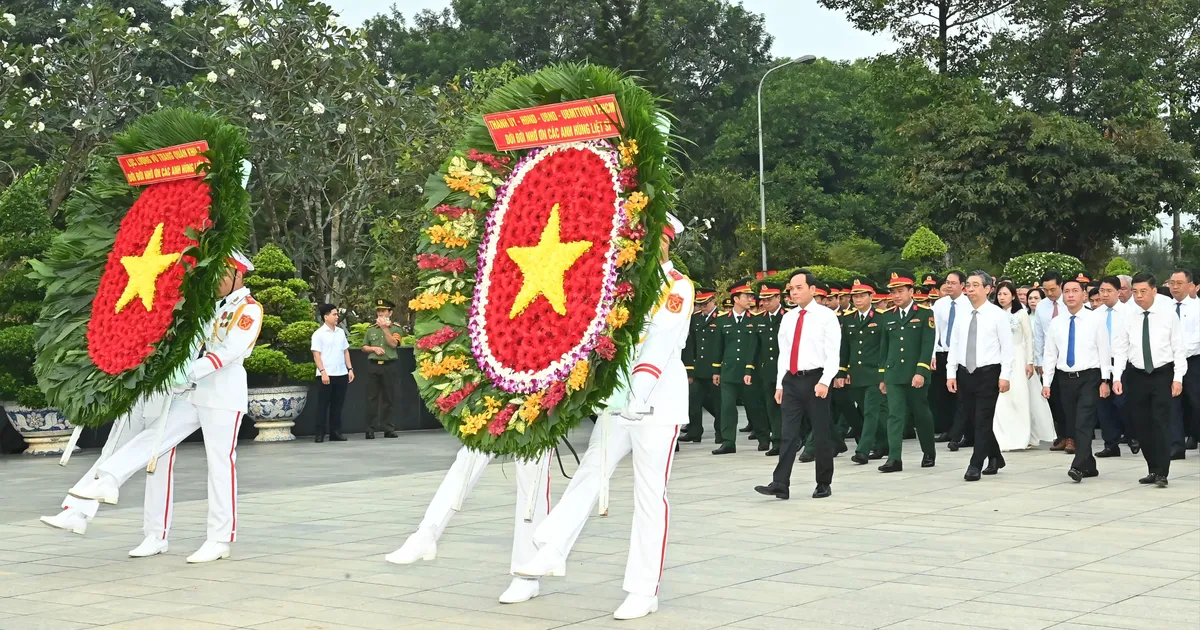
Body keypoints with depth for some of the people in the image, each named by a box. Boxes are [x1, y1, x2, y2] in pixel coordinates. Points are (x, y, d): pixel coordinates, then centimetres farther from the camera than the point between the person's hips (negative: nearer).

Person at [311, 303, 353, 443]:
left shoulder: (341, 332, 12)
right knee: (323, 404, -1)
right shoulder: (318, 334, -5)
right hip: (326, 375, -5)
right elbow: (316, 354, -9)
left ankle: (335, 433, 13)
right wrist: (323, 371, -17)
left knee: (337, 404, 8)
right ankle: (320, 434, 2)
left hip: (341, 374, 5)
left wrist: (350, 369, 9)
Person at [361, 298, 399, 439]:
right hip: (373, 365, 2)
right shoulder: (370, 328, 11)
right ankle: (370, 429, 2)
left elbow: (393, 343, -11)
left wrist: (384, 328, -12)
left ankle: (388, 428, 8)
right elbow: (364, 348, 14)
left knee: (387, 398, 3)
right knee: (372, 397, 0)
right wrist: (374, 348, -5)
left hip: (388, 365, -1)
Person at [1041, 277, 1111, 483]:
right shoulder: (1056, 324, 8)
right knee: (1072, 425, 8)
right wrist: (1046, 383, 5)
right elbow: (1050, 355, 10)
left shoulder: (1095, 320, -2)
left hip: (1089, 377, -5)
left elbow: (1104, 351, -4)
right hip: (1066, 379, 5)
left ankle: (1078, 466, -21)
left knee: (1084, 423, -14)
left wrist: (1105, 380, -9)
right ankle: (1089, 466, 19)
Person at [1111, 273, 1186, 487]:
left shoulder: (1168, 313, -5)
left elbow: (1178, 347, -3)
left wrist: (1178, 378, -8)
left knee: (1161, 423, -7)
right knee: (1142, 425, 7)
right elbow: (1120, 349, 1)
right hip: (1137, 375, 3)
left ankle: (1162, 474, -4)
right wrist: (1117, 377, -7)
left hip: (1163, 374, -3)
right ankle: (1152, 470, 19)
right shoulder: (1127, 316, -1)